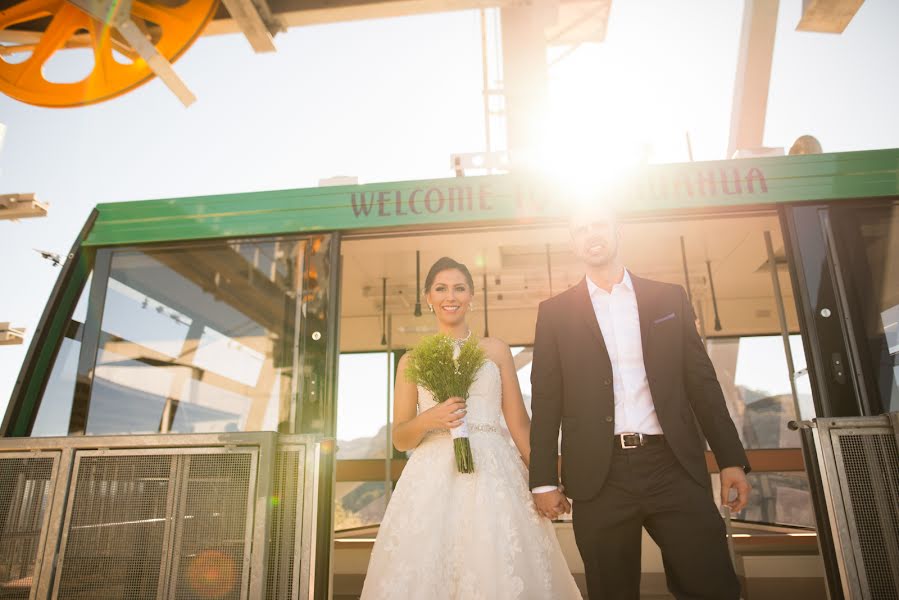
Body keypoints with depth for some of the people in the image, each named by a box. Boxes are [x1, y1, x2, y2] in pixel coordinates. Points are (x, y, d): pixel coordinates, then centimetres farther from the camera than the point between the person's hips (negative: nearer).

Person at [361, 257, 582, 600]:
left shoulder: (496, 350, 10)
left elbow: (519, 424, 8)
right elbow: (400, 439, 9)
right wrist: (427, 420, -12)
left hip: (493, 476, 0)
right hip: (433, 481, 0)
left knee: (500, 573, -3)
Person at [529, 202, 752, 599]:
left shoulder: (669, 298, 10)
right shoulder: (555, 312, 6)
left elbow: (702, 383, 10)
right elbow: (546, 401, 4)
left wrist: (732, 460, 5)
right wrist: (544, 480, 0)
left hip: (674, 466, 1)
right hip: (600, 476, 0)